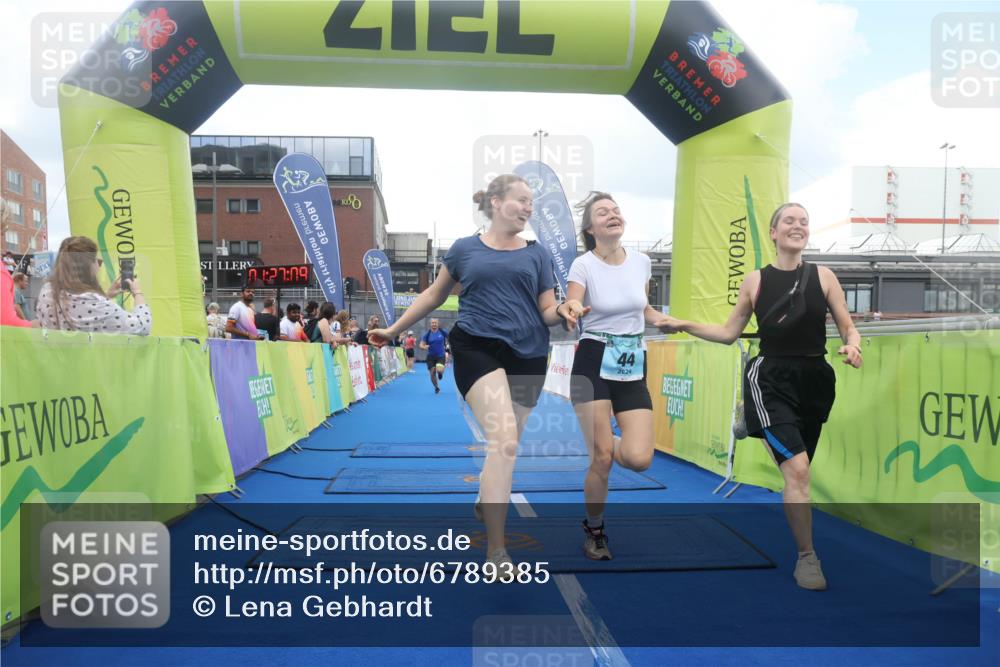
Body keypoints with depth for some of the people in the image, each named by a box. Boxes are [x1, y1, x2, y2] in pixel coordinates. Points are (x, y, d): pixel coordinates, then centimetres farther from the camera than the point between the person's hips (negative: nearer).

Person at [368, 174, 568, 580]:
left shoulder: (537, 254, 12)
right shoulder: (465, 249, 8)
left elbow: (548, 313, 9)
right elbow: (435, 295, 20)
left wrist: (564, 311, -14)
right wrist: (394, 329, 23)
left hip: (527, 356, 4)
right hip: (477, 348, -3)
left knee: (505, 447, 11)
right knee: (504, 439, -21)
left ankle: (486, 506, 40)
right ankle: (495, 552, -15)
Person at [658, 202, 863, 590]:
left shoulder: (823, 276, 3)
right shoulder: (755, 281, 2)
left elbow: (849, 329, 4)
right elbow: (729, 333, 9)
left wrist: (853, 347, -17)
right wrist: (685, 325, 1)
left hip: (813, 383, 3)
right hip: (770, 382, -3)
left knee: (796, 473, 15)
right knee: (797, 470, -17)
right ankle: (807, 557, 0)